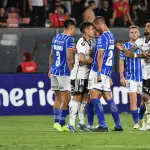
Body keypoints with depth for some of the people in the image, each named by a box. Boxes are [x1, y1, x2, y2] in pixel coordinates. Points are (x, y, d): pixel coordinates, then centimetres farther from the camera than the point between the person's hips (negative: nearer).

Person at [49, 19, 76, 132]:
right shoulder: (69, 39, -10)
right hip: (64, 72, -7)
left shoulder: (56, 38, 12)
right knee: (65, 99, -2)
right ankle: (62, 123, -4)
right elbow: (69, 58, -15)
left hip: (54, 71, 7)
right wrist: (71, 71, -7)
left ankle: (56, 122, 10)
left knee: (58, 98, 13)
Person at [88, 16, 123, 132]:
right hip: (108, 72, 9)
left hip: (98, 71, -9)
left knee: (95, 98, -7)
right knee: (109, 99, 13)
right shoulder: (111, 36, 16)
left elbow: (100, 56, -19)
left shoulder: (102, 37, -13)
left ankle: (103, 126, -11)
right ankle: (118, 125, 14)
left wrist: (99, 73, -22)